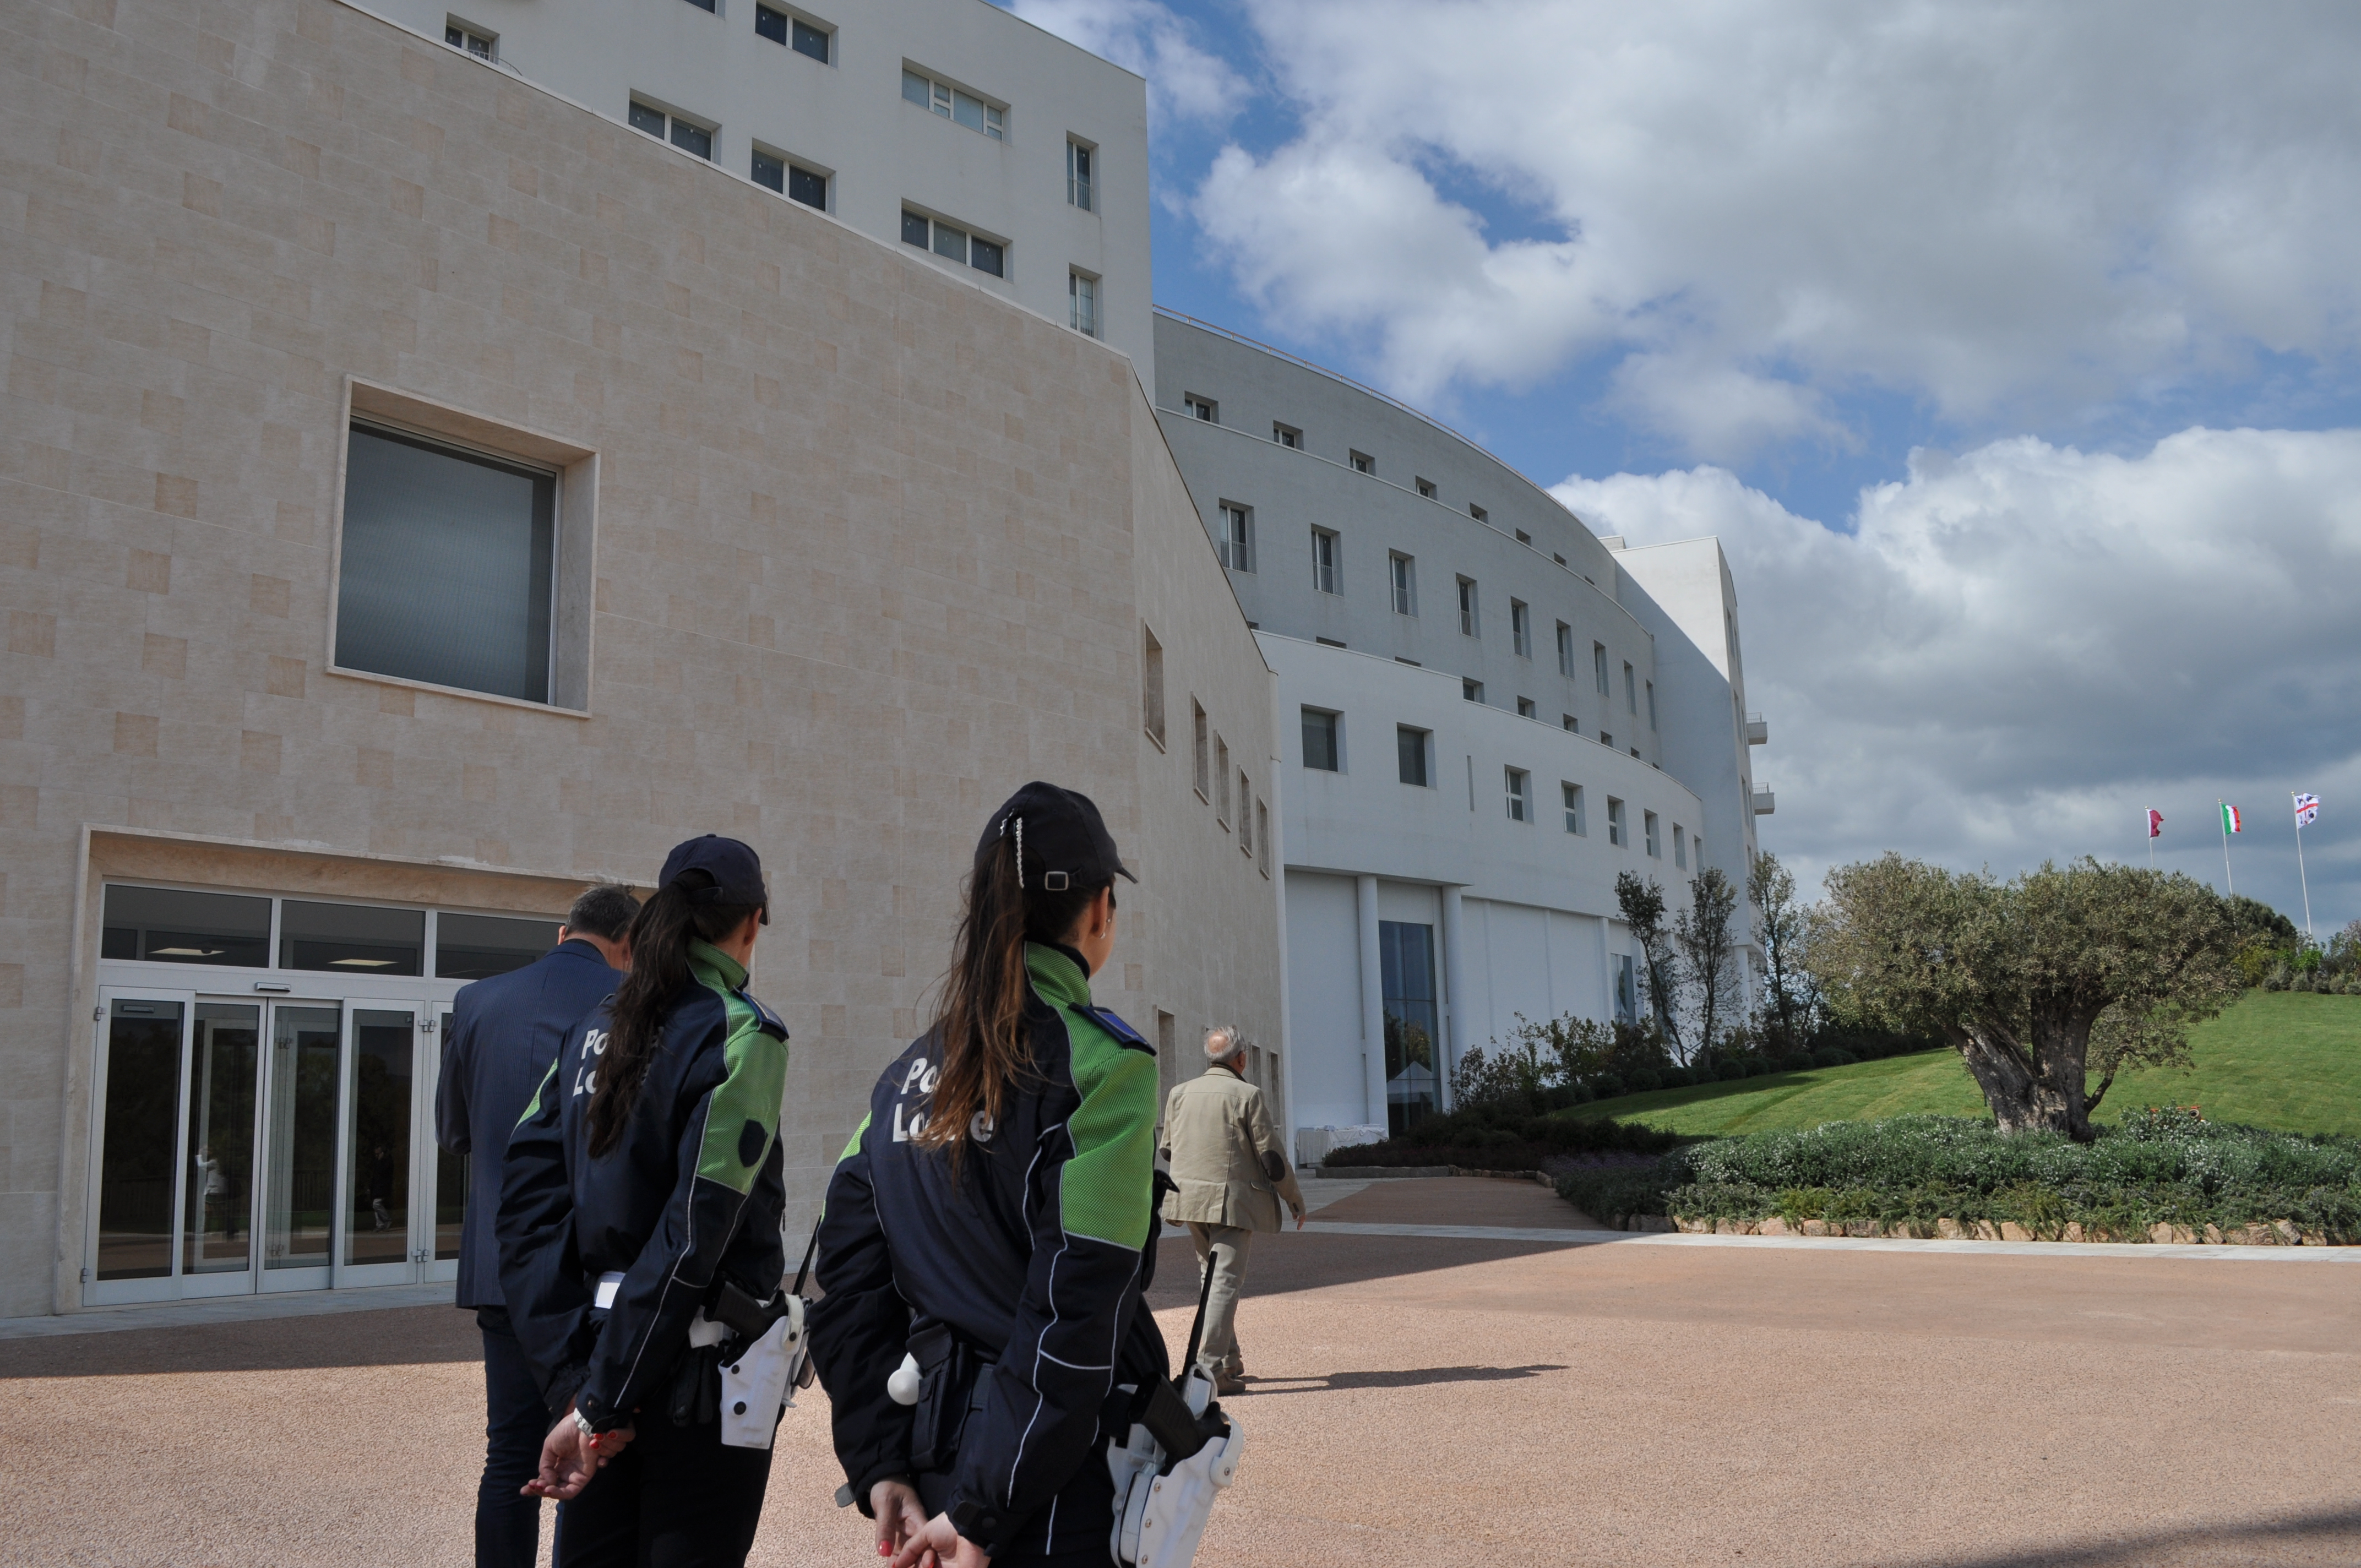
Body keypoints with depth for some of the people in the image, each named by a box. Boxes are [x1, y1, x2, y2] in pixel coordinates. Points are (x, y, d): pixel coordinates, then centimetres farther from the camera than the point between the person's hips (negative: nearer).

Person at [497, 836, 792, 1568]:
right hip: (700, 1371, -6)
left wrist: (574, 1382, -4)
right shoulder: (740, 1033, -11)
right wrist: (598, 1401, -13)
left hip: (605, 1336, 6)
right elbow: (696, 1229, -18)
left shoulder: (593, 1029, 7)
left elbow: (528, 1205, 1)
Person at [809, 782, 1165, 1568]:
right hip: (1061, 1484, -7)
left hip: (934, 1448, 7)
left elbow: (850, 1288, 4)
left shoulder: (910, 1075, 7)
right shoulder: (1102, 1062, -14)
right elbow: (1077, 1309, -20)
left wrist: (880, 1467, 4)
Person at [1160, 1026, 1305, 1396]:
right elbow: (1270, 1156, -7)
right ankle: (1211, 1364, -13)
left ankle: (1229, 1360, 23)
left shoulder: (1179, 1094, 8)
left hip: (1190, 1199, 6)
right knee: (1226, 1280, -5)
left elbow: (1167, 1151, 14)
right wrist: (1295, 1199, 5)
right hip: (1232, 1200, -6)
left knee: (1212, 1277, 17)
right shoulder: (1248, 1095, -9)